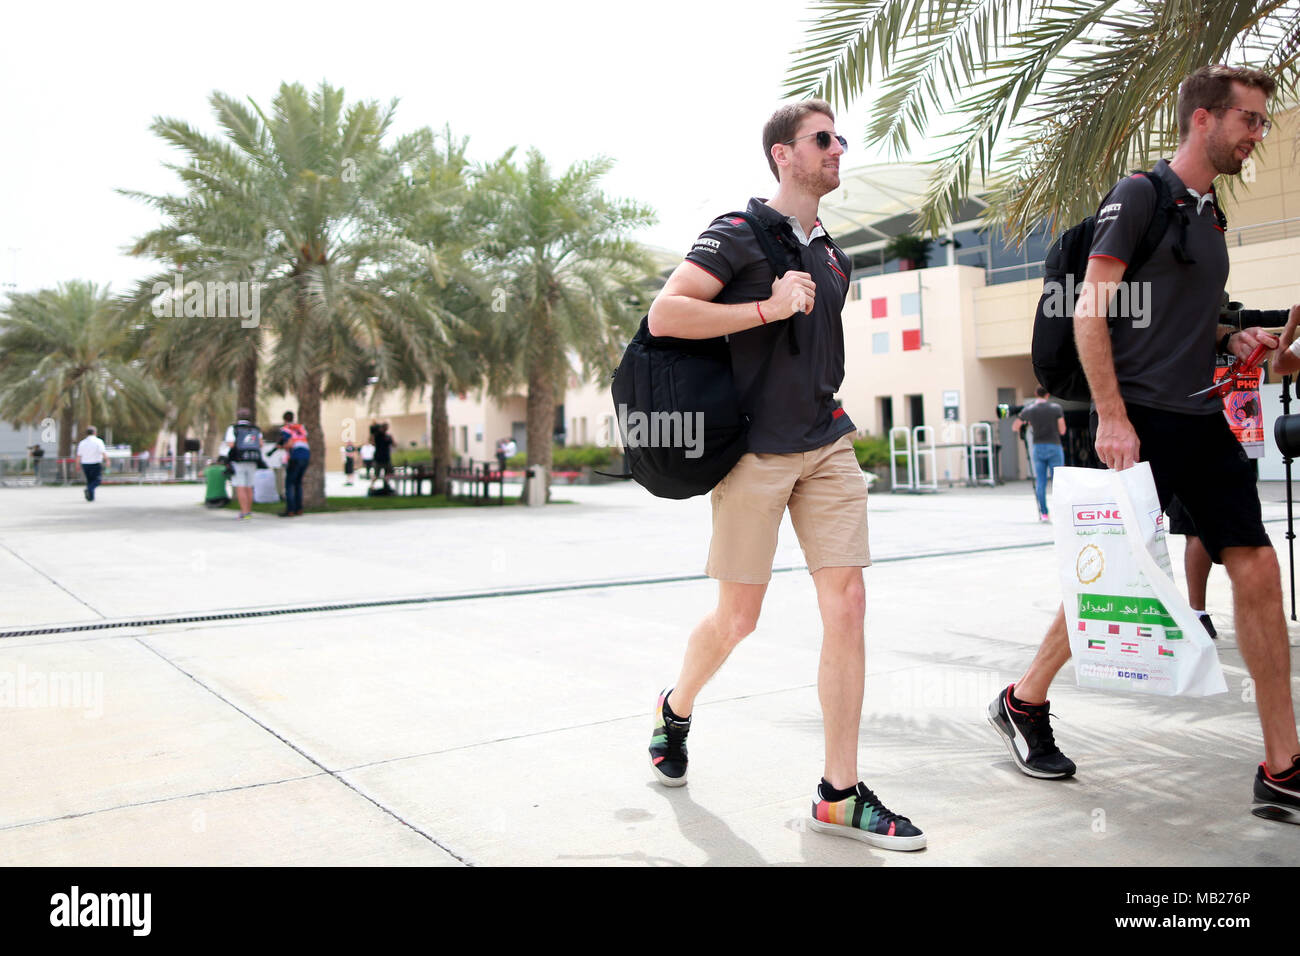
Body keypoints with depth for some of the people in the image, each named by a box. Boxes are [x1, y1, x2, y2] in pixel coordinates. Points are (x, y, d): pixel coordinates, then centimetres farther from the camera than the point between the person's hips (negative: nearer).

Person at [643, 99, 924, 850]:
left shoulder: (834, 258, 17)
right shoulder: (741, 234, -5)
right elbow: (664, 315, -16)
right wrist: (769, 307, -19)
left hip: (828, 449, 6)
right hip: (756, 450, -6)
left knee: (848, 605, -3)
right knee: (738, 617, 2)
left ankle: (839, 794, 6)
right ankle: (677, 709, 34)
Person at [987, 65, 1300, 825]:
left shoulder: (1209, 213, 19)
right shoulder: (1140, 196, -5)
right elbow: (1090, 312, -13)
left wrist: (1231, 338, 7)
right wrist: (1111, 415, -20)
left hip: (1203, 420, 8)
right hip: (1143, 420, -8)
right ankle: (1024, 705, 20)